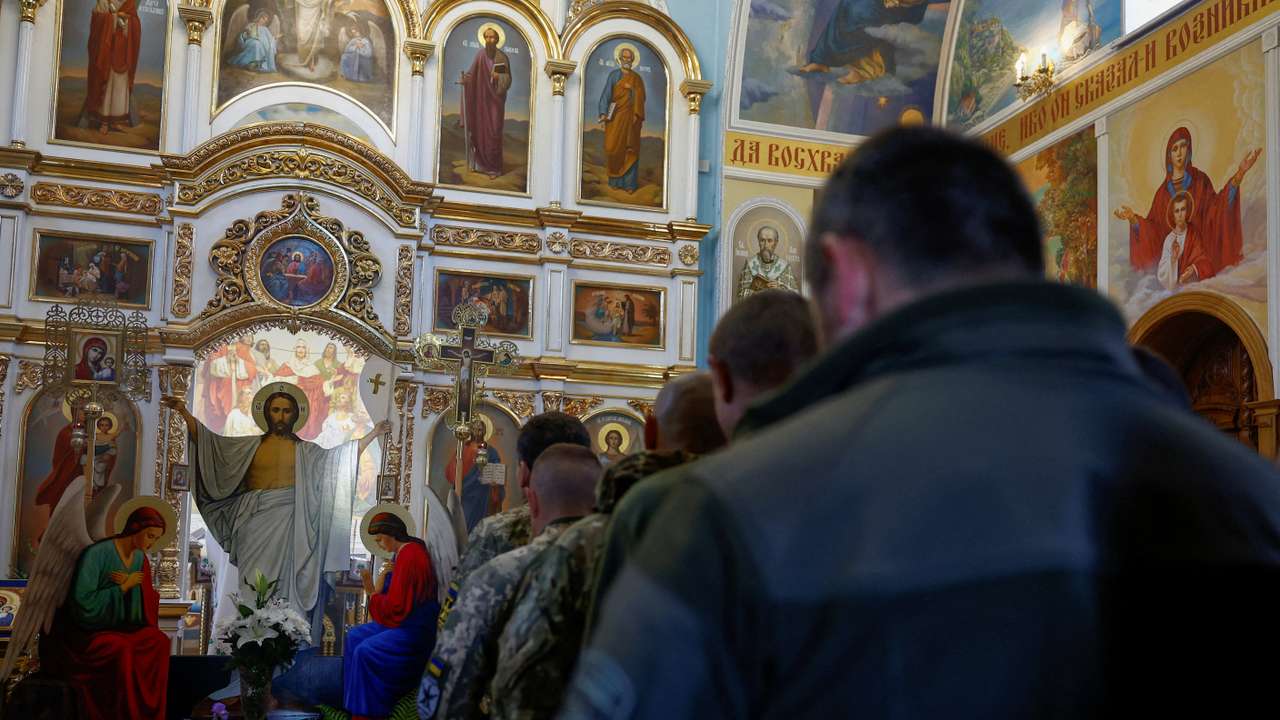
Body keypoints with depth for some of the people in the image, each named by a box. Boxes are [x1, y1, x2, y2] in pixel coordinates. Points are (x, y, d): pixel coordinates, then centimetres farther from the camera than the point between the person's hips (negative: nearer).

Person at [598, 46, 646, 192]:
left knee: (630, 150, -3)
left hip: (631, 117, 1)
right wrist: (603, 113, -13)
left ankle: (629, 183, -3)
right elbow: (606, 94, -1)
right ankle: (615, 181, 0)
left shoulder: (637, 79, 12)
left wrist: (637, 116, -7)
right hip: (616, 117, -1)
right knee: (613, 147, -8)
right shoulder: (614, 75, 7)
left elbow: (639, 99, 8)